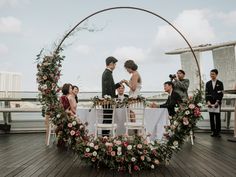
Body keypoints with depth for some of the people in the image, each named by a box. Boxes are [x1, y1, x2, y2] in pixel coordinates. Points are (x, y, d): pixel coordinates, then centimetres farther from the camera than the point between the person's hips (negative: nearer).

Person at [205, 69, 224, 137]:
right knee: (211, 118, 3)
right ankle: (213, 131, 10)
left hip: (217, 103, -2)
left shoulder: (220, 83, 4)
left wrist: (217, 102, -12)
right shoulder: (208, 83, 11)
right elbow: (206, 93, 7)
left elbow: (221, 94, -1)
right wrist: (208, 102, -6)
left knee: (217, 118, -1)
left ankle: (218, 132, 6)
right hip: (210, 103, 2)